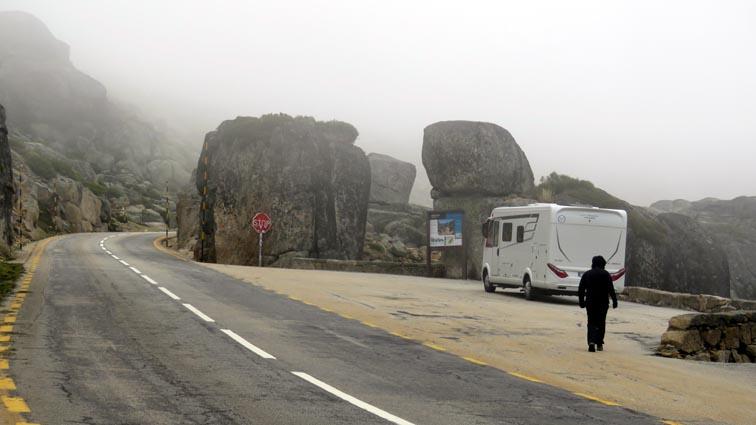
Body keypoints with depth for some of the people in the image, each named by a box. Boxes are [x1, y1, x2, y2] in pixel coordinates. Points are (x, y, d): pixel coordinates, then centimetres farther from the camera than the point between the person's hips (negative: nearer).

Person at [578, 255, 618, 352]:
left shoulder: (586, 274, 8)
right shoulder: (606, 274, -2)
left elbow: (581, 290, 8)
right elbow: (611, 289, -10)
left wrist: (582, 302, 14)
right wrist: (614, 301, -8)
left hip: (590, 303, 2)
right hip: (603, 303, -1)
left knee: (591, 322, 4)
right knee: (601, 323, 11)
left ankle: (591, 341, -17)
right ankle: (599, 344, 14)